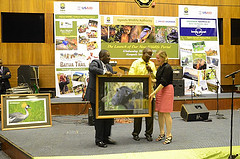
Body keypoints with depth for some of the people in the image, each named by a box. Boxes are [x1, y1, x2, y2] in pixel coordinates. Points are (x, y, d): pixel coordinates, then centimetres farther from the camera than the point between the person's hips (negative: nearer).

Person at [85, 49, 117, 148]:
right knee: (98, 118, -2)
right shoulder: (95, 62, -8)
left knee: (109, 117, 10)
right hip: (96, 96, -8)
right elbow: (92, 68, -30)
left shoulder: (108, 66, 16)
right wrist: (104, 72, -32)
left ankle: (106, 137, 23)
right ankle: (98, 140, 8)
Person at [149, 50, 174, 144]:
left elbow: (163, 83, -20)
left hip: (167, 90, -9)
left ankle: (169, 135, 2)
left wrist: (154, 93, -21)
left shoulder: (167, 68, -14)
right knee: (160, 113, 11)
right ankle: (162, 133, 22)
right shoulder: (160, 67, 14)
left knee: (166, 113, -6)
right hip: (159, 91, 9)